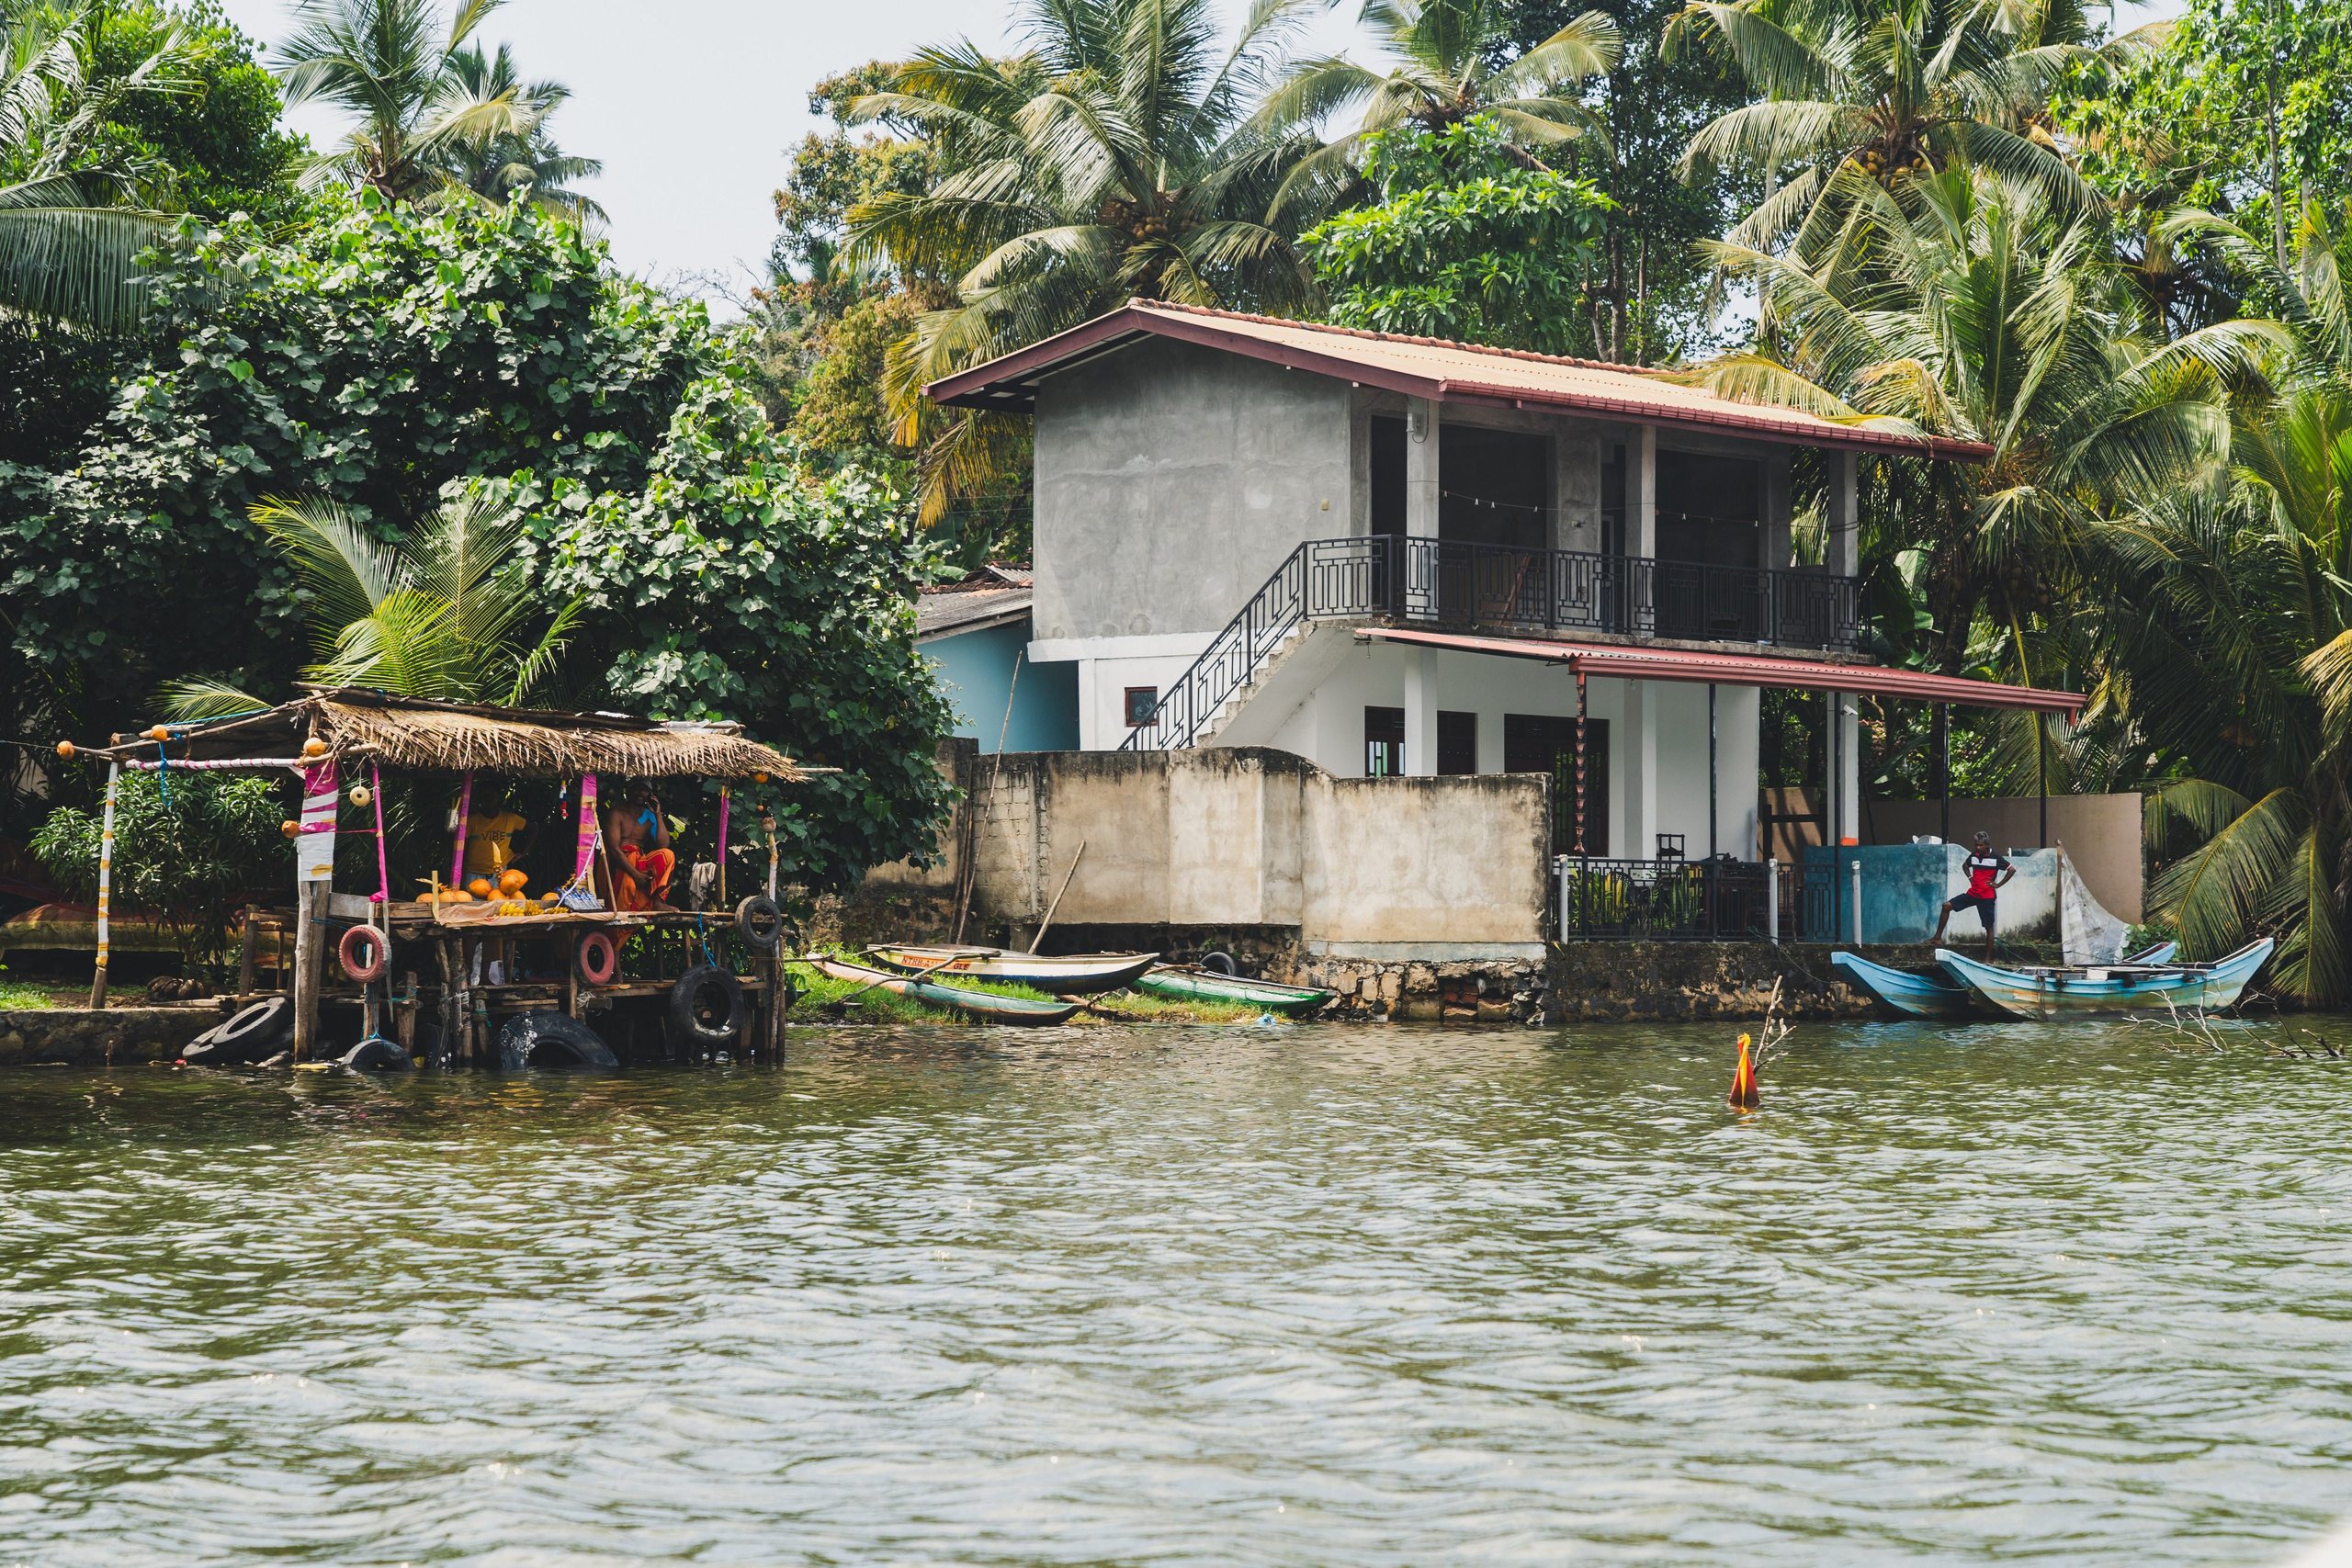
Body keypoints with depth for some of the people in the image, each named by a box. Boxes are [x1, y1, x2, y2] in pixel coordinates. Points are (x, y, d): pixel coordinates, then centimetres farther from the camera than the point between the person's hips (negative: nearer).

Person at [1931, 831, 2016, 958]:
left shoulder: (1995, 858, -8)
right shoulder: (1973, 856, 7)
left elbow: (2012, 870, -9)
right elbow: (1965, 865, 29)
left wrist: (1998, 884, -9)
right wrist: (1970, 878, 12)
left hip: (1987, 896, -5)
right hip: (1972, 893, 5)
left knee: (1989, 926, -1)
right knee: (1947, 906, -5)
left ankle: (1988, 958, 5)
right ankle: (1938, 937, 1)